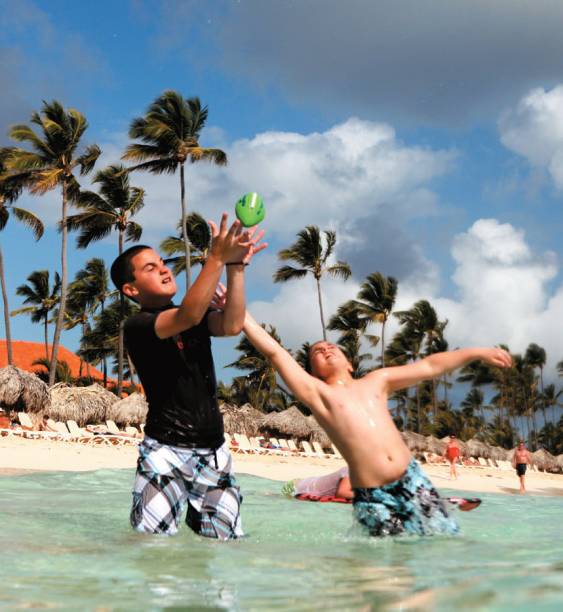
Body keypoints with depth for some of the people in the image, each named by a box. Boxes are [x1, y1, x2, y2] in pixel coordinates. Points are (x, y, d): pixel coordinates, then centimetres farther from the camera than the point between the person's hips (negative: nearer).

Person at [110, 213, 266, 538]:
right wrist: (217, 258, -30)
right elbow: (189, 317, -26)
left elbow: (231, 325, -8)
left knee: (227, 542, 4)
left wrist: (236, 266, -17)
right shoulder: (137, 326, -7)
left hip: (214, 451, 6)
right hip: (166, 450, -6)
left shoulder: (197, 313, 14)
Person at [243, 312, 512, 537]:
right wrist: (240, 312, -4)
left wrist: (477, 352, 21)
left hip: (413, 480, 4)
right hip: (372, 497, -3)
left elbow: (429, 366, 20)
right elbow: (273, 351, -1)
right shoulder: (317, 393, 4)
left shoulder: (376, 381, 16)